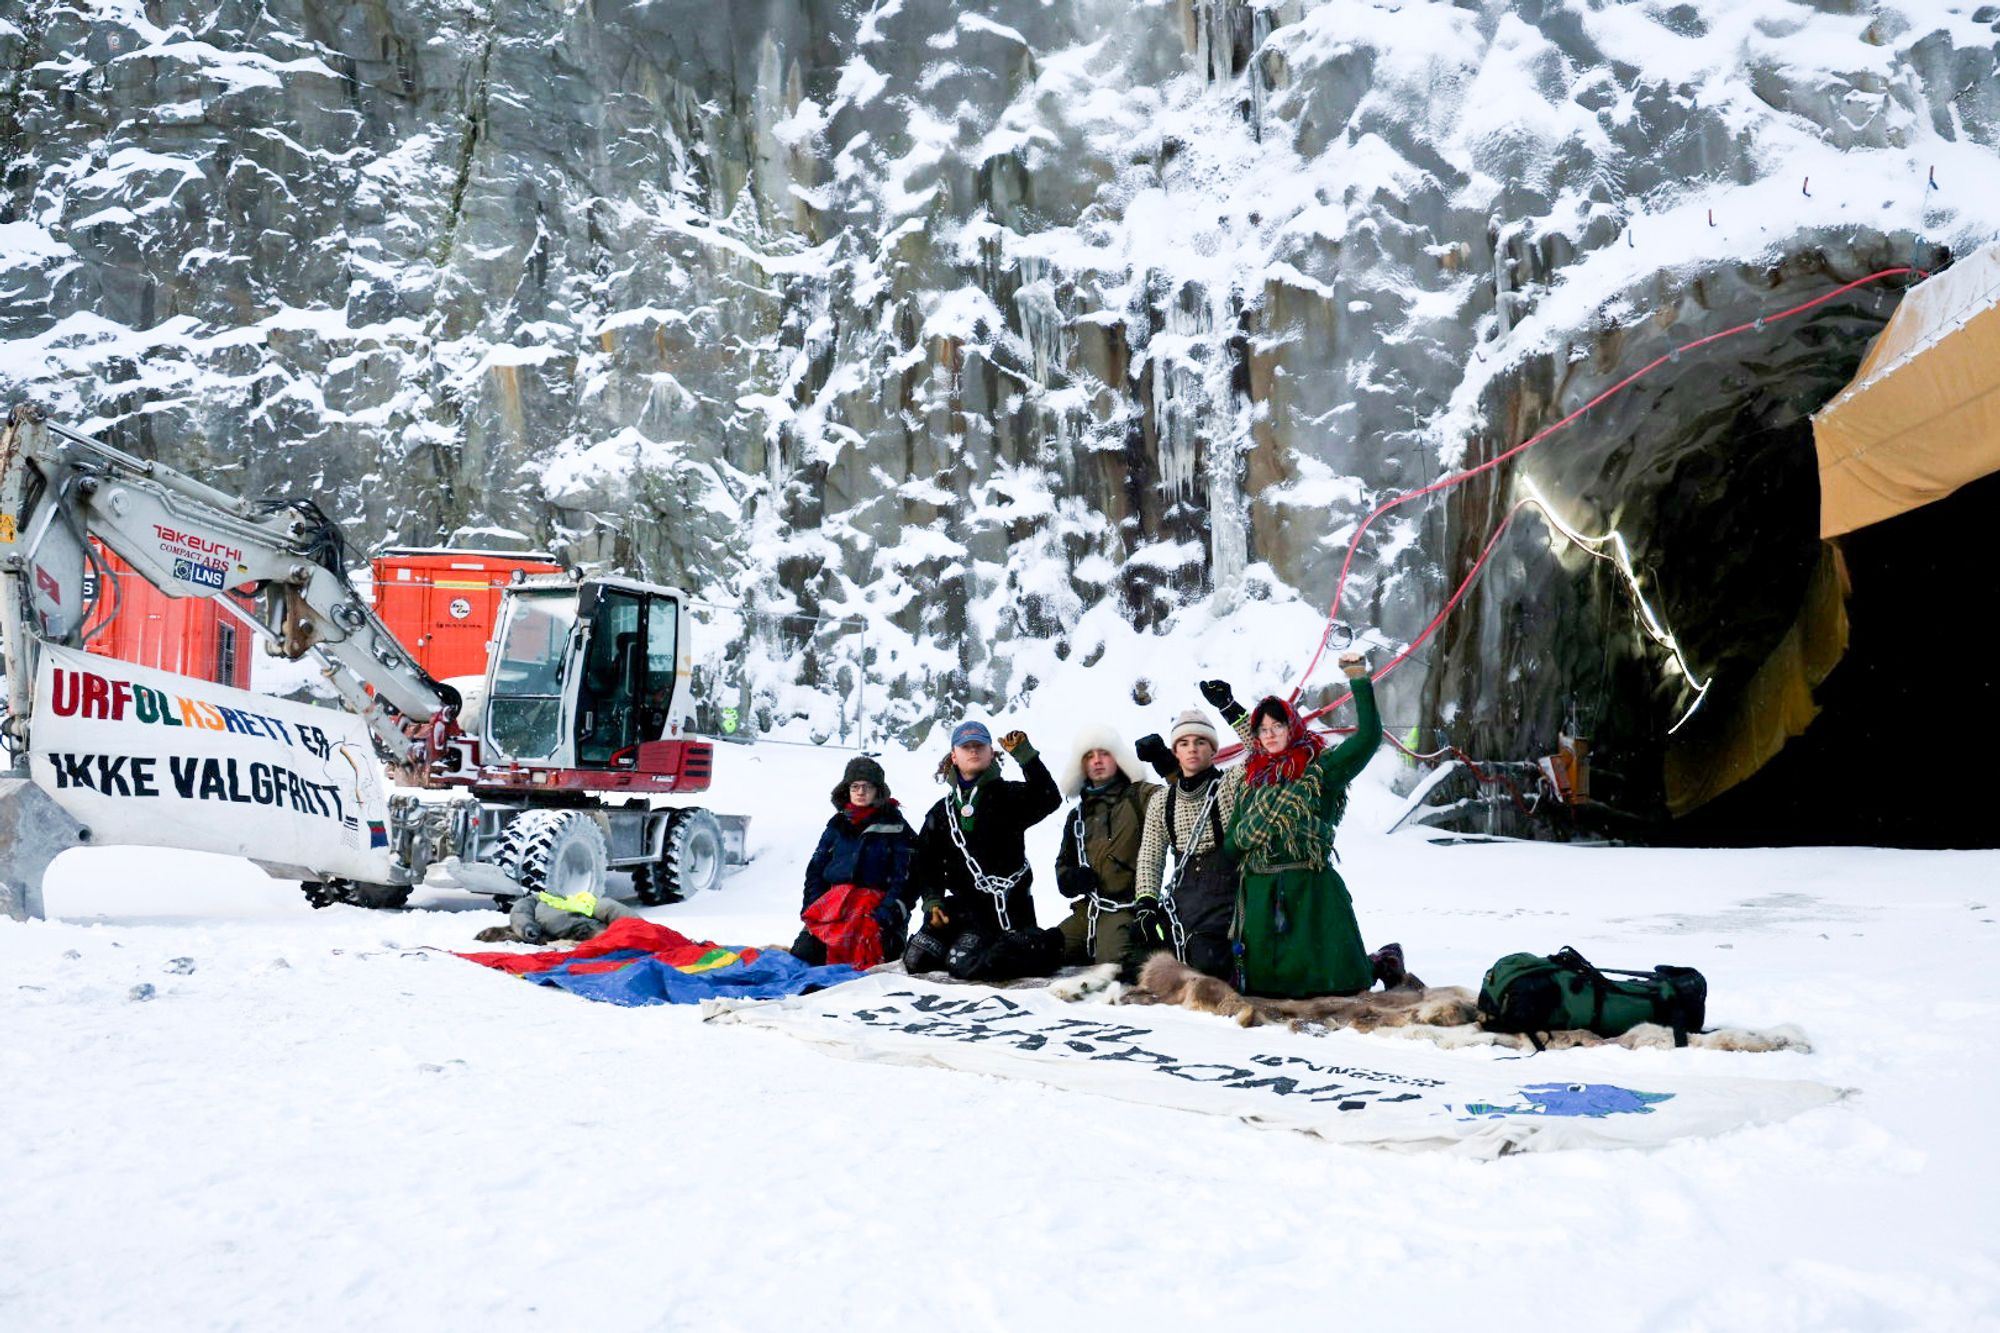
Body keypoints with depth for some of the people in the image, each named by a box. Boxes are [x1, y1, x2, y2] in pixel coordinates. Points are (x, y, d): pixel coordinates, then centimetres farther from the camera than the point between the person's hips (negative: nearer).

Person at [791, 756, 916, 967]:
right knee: (803, 954, -15)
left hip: (876, 905, -4)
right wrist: (812, 906, 3)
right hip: (834, 903, 4)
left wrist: (887, 912, -15)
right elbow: (815, 869, 18)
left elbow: (902, 877, -2)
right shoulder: (837, 825, 17)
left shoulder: (895, 826, 4)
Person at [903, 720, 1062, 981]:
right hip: (963, 903, 5)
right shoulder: (942, 812, 15)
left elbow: (1049, 800, -18)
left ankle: (1038, 945, 1)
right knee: (916, 959, -5)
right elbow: (925, 862, 12)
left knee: (963, 965, -23)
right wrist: (931, 900, -3)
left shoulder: (1009, 796, 2)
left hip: (1007, 904, -5)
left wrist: (1026, 756, -24)